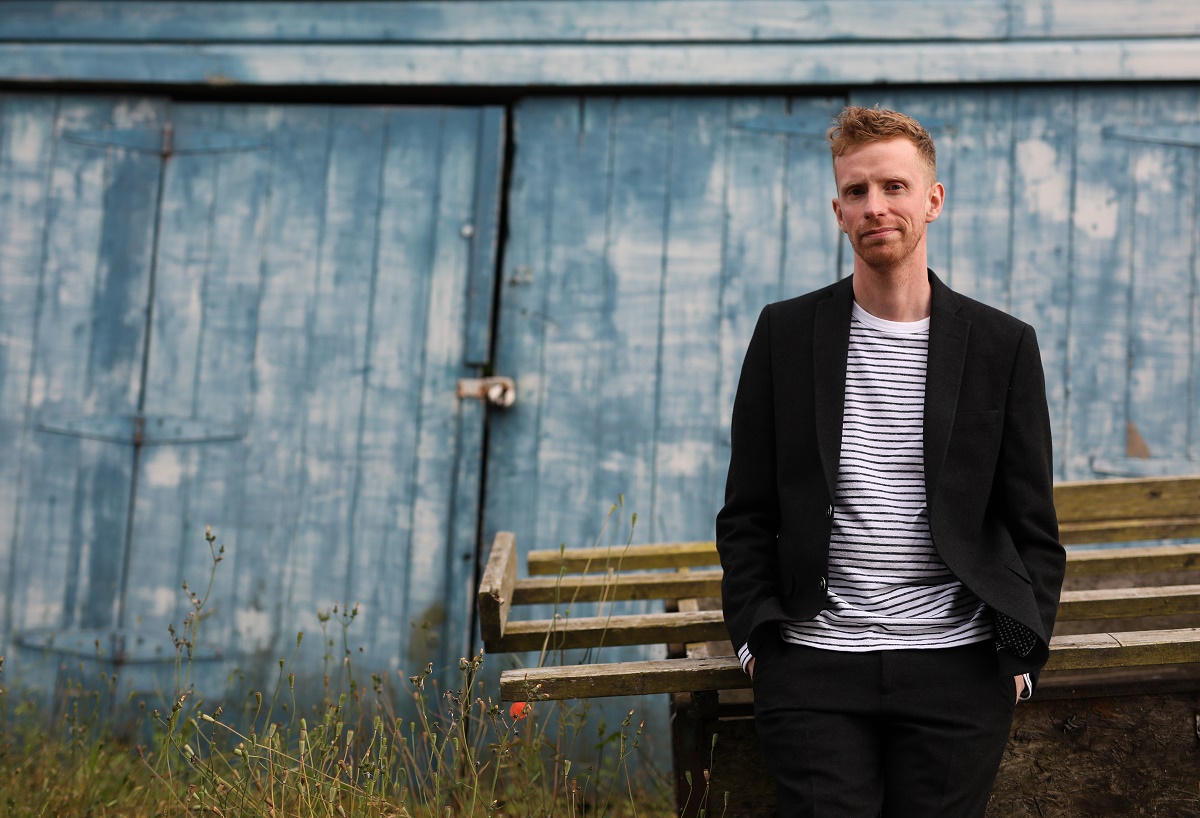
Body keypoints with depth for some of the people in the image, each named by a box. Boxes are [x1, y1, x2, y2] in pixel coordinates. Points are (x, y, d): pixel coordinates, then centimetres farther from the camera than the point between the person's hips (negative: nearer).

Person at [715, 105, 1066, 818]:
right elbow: (747, 514, 8)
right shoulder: (785, 333, 5)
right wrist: (757, 636, 0)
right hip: (814, 667, 0)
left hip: (958, 670, 0)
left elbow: (1033, 530, 7)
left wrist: (1020, 655, -1)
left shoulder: (1005, 344, 4)